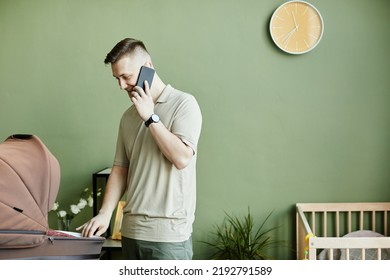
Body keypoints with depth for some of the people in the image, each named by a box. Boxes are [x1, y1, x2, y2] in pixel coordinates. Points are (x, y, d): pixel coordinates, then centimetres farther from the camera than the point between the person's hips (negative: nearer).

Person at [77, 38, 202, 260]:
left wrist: (150, 117, -11)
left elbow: (181, 158, -17)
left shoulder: (183, 103, -5)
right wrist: (105, 213, 1)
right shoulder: (129, 116, 13)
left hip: (168, 233, -6)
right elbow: (120, 168, 14)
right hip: (132, 230, 6)